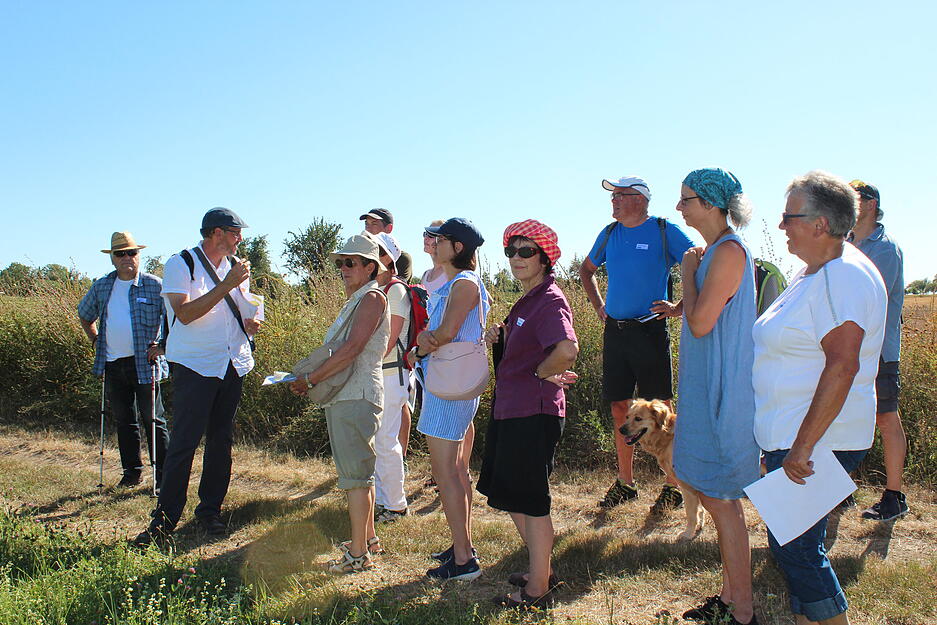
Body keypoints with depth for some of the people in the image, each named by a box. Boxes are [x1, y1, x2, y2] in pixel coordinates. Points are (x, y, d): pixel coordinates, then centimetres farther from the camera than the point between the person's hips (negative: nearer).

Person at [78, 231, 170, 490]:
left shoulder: (154, 285, -5)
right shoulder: (101, 287, 10)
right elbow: (84, 315, 27)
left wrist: (162, 345, -9)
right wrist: (95, 341, 16)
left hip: (143, 364, -5)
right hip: (112, 365, 5)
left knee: (153, 420, 0)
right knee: (123, 421, 13)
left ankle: (164, 474, 7)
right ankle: (132, 471, 25)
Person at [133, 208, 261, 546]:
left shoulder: (237, 266, 10)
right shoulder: (181, 264, -7)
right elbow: (184, 313, -20)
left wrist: (250, 322, -1)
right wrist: (226, 286, -24)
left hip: (233, 364, 6)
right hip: (195, 365, -5)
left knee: (222, 441, 10)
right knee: (183, 442, -5)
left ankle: (210, 509, 22)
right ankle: (166, 517, 6)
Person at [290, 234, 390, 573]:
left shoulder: (372, 298, -11)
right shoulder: (355, 301, 19)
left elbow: (352, 349, -21)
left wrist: (310, 379, -17)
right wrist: (312, 379, 6)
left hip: (356, 396, -10)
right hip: (344, 396, 10)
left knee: (355, 474, -5)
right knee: (358, 470, 17)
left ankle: (358, 554, 2)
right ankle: (368, 538, 30)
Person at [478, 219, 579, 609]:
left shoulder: (549, 300, -17)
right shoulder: (526, 300, 13)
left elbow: (567, 350, -35)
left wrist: (542, 372, -17)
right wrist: (500, 336, 6)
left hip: (534, 414, -10)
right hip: (510, 410, 10)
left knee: (530, 501, 2)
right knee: (511, 497, 19)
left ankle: (538, 591, 18)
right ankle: (541, 571, 35)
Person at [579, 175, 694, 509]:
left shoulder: (665, 231, -4)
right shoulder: (609, 233, 12)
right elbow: (586, 270, 28)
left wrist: (680, 306, -6)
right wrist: (598, 306, 17)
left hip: (650, 331, -5)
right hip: (615, 331, 5)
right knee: (619, 409, 10)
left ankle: (673, 485, 10)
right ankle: (625, 482, 22)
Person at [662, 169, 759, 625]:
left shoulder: (729, 251, -17)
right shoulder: (713, 251, 14)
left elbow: (700, 323, -21)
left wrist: (688, 271, -11)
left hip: (722, 393, -10)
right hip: (705, 388, 10)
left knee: (721, 500, -2)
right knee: (713, 495, 16)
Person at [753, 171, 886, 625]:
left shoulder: (844, 276, -20)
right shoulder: (814, 272, 13)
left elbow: (842, 366, -28)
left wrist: (803, 445, -27)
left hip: (814, 442, -10)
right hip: (791, 437, 10)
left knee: (795, 546, -2)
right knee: (794, 541, 18)